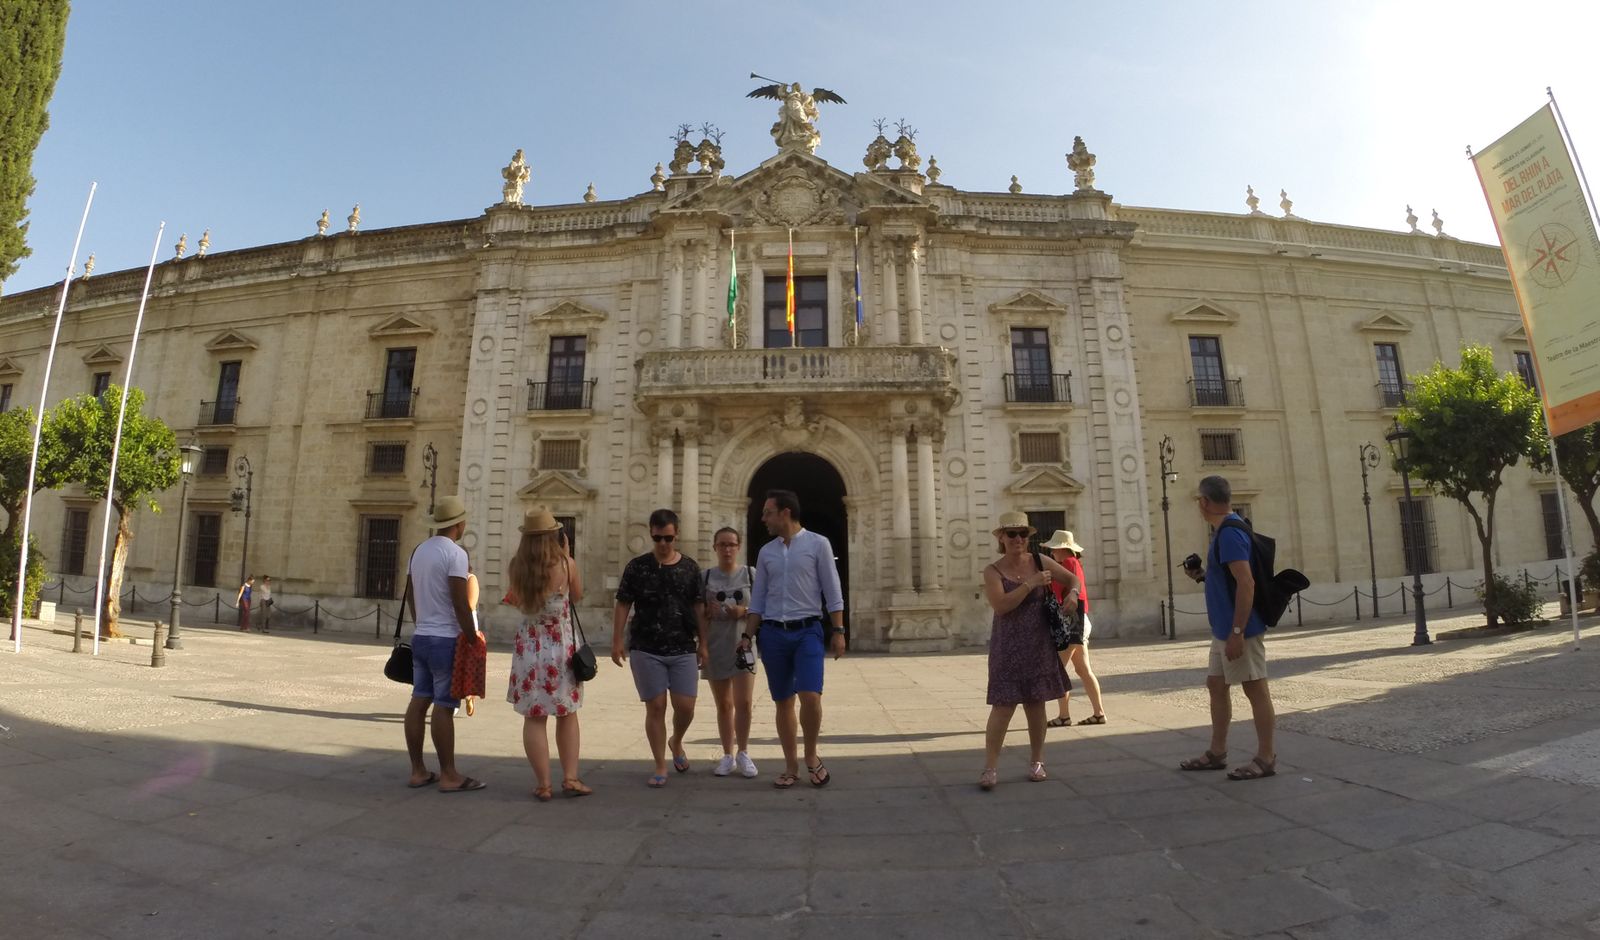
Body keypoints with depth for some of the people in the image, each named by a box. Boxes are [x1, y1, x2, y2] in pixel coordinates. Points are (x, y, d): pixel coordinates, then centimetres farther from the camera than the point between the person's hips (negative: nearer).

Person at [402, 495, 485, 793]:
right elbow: (460, 604, -18)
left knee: (419, 700, 10)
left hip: (420, 637, 8)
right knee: (444, 706, -4)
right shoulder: (454, 553, -15)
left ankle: (418, 771, 19)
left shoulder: (419, 550, 12)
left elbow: (410, 595, 19)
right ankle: (449, 776, 3)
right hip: (446, 639, -8)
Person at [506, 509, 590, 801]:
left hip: (529, 646, 1)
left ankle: (543, 784, 13)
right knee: (567, 714, 14)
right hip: (562, 645, -1)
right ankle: (570, 778, 16)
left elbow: (518, 602, 12)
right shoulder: (566, 564, -12)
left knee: (534, 718, 8)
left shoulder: (516, 568, -5)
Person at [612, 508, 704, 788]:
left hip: (683, 649, 1)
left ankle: (676, 742, 32)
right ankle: (661, 767, 17)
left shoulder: (690, 567, 4)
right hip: (646, 650, -1)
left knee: (685, 706, -1)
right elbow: (622, 605, 2)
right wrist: (617, 641, -4)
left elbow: (697, 606, 9)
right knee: (656, 707, 1)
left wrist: (702, 642, 7)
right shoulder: (637, 567, 0)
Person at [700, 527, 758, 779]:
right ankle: (728, 755, 23)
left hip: (743, 645, -1)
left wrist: (744, 612, -12)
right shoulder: (706, 577, 4)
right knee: (723, 705, 11)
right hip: (715, 647, 1)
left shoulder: (750, 574, 2)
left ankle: (743, 753, 13)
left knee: (743, 703, -6)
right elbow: (699, 615, 8)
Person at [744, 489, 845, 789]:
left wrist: (838, 631, -7)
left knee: (810, 697, -15)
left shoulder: (818, 544, -1)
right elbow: (757, 599, 12)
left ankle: (811, 756, 11)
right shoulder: (766, 552, 10)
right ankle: (791, 766, 22)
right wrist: (748, 637, 6)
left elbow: (833, 592, -2)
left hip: (808, 631, -4)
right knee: (783, 703, 8)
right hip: (773, 634, 4)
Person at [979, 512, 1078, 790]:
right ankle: (990, 767, 0)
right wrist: (1030, 583, -22)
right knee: (1003, 705, -7)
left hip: (1039, 645, 3)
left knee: (1035, 703, 12)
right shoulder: (993, 571, -7)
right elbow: (1000, 605, -21)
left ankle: (1037, 762, 27)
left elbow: (1072, 579, 12)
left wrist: (1072, 593, -10)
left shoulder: (1040, 561, 2)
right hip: (1008, 646, -3)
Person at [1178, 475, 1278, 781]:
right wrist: (1203, 574, 10)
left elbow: (1246, 583, -25)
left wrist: (1237, 632, -25)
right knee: (1216, 686, 14)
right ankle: (1217, 753, 23)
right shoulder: (1224, 531, 12)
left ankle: (1266, 759, 13)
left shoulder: (1229, 533, -19)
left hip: (1239, 629, -10)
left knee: (1255, 689, 1)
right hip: (1224, 629, 10)